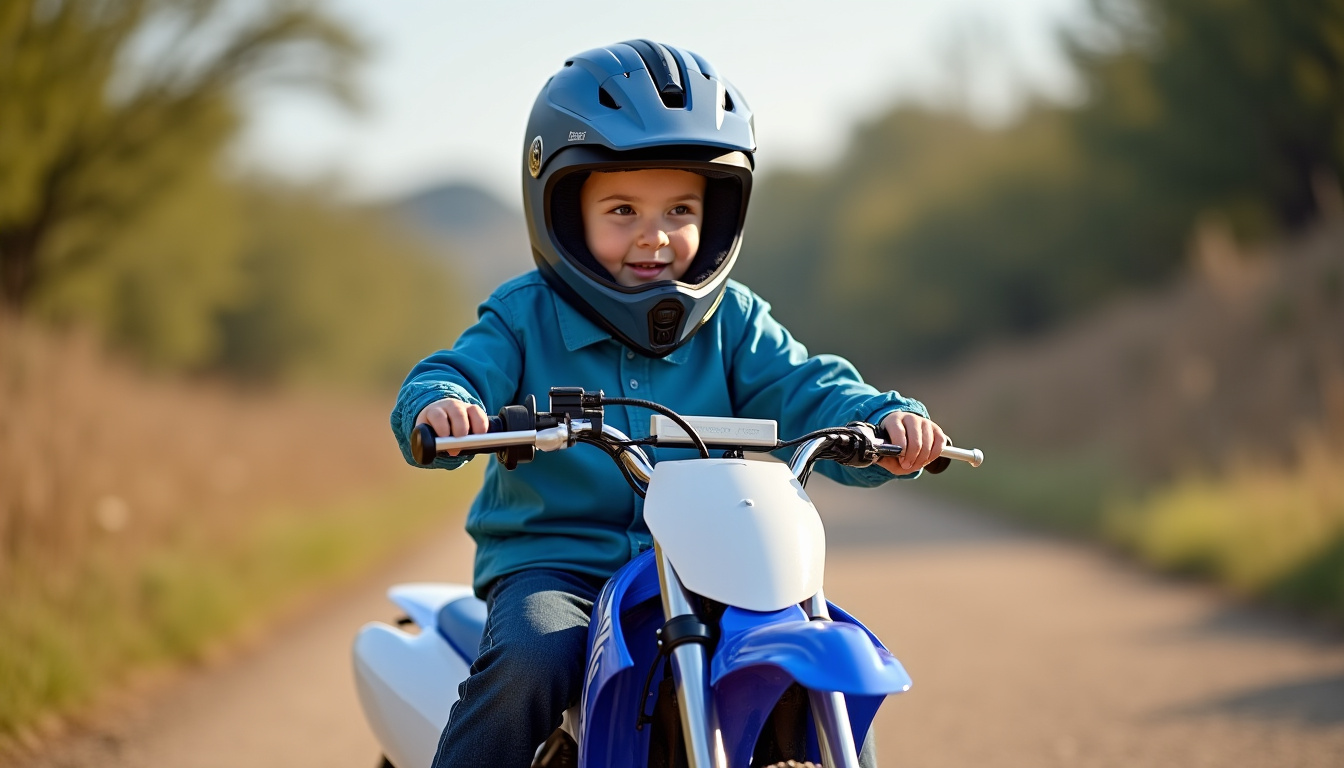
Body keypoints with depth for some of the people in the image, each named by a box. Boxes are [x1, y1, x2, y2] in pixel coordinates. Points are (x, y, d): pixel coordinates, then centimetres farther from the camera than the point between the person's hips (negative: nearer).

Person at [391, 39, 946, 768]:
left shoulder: (732, 322, 8)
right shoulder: (527, 317, 1)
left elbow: (805, 393, -1)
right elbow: (460, 373, -11)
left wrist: (885, 420, -23)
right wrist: (439, 407, -37)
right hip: (552, 564, -2)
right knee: (529, 660, -33)